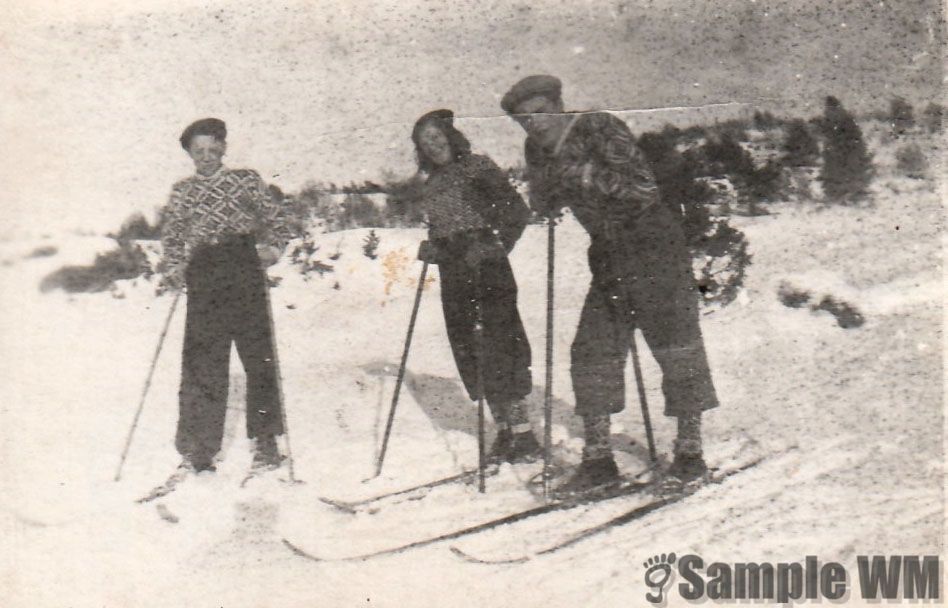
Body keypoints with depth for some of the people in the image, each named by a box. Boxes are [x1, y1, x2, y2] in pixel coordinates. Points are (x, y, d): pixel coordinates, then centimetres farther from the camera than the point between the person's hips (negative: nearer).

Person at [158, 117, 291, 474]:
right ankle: (198, 450, 3)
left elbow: (275, 221, 13)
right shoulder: (182, 192, 18)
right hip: (203, 277, 1)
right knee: (201, 363, -3)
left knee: (258, 356, -2)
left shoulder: (247, 180, 13)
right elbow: (172, 236, 17)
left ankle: (265, 441, 9)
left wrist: (272, 249, -6)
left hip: (244, 269, -1)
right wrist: (173, 271, 1)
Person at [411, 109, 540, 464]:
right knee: (467, 346, 5)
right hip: (452, 273, 7)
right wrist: (431, 249, 8)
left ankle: (523, 433, -6)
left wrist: (496, 246, -18)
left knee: (496, 343, -11)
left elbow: (517, 211, -8)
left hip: (485, 266, -7)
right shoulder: (433, 184, 17)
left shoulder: (477, 167, -2)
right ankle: (504, 431, 13)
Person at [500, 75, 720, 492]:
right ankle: (598, 458, 11)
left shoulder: (599, 129, -14)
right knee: (592, 352, 3)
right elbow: (543, 207, 10)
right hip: (608, 260, 7)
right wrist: (549, 185, -10)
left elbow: (644, 189, -21)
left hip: (654, 250, -7)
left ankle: (690, 450, 11)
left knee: (677, 347, -1)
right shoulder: (538, 151, 6)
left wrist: (588, 175, -27)